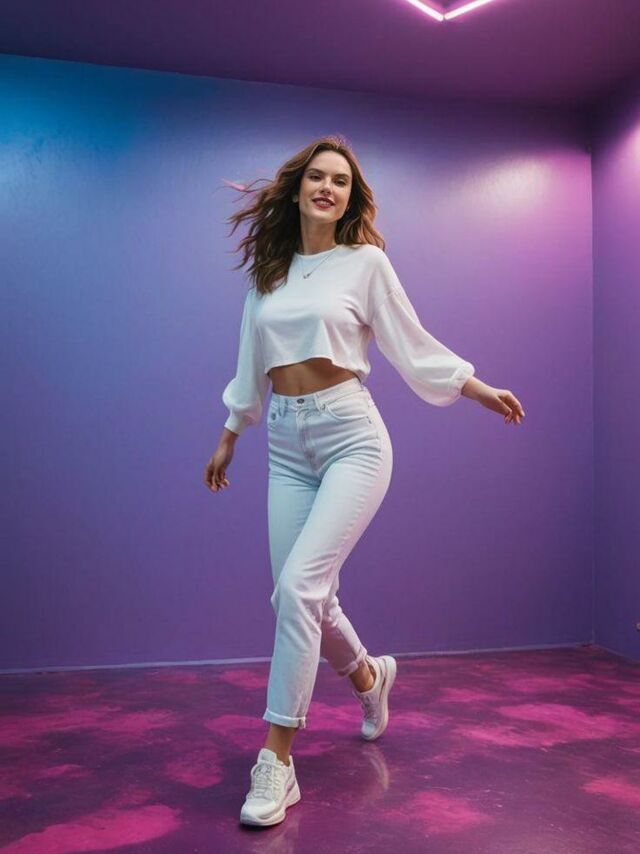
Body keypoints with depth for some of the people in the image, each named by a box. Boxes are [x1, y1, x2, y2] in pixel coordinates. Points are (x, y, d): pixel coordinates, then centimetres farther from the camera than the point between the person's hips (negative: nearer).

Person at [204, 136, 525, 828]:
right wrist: (229, 438, 26)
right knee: (306, 596, 5)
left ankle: (276, 763, -7)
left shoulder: (366, 262, 3)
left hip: (350, 437, -4)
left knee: (298, 583, -19)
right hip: (286, 444, 5)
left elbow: (413, 346, 7)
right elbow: (252, 365, 21)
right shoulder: (268, 272, 14)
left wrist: (484, 391, 6)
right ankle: (369, 676, 38)